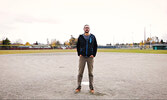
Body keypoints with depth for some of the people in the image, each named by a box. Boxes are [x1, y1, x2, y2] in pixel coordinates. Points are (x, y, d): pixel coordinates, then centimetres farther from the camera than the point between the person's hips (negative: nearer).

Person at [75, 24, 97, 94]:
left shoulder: (93, 37, 4)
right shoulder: (80, 37, 4)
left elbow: (95, 46, 7)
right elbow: (77, 46, 11)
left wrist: (94, 54, -2)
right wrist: (79, 54, 1)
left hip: (90, 57, 0)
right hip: (82, 57, 0)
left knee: (90, 73, 5)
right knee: (80, 72, 1)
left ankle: (91, 88, 15)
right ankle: (79, 87, 12)